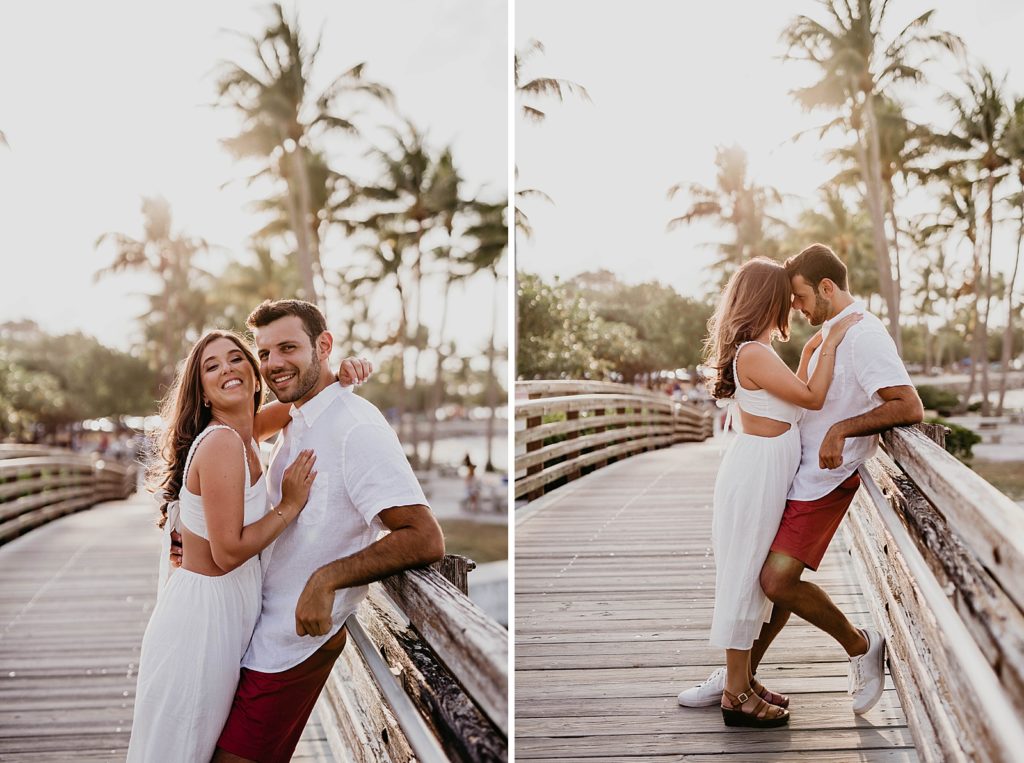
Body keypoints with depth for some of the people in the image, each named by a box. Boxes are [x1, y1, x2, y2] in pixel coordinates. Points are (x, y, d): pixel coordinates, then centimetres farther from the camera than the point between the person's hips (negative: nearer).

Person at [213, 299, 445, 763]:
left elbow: (425, 539, -29)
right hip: (265, 624, 9)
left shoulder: (356, 427, -21)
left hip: (292, 643, -9)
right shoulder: (295, 424, 10)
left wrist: (325, 579, -28)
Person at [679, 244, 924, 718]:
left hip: (824, 480, -9)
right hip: (798, 471, 9)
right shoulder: (827, 331, 14)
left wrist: (843, 428, -32)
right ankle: (741, 674, 22)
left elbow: (909, 407, -27)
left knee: (778, 580, -15)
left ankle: (861, 647, 5)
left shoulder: (864, 335, -17)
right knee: (773, 575, 12)